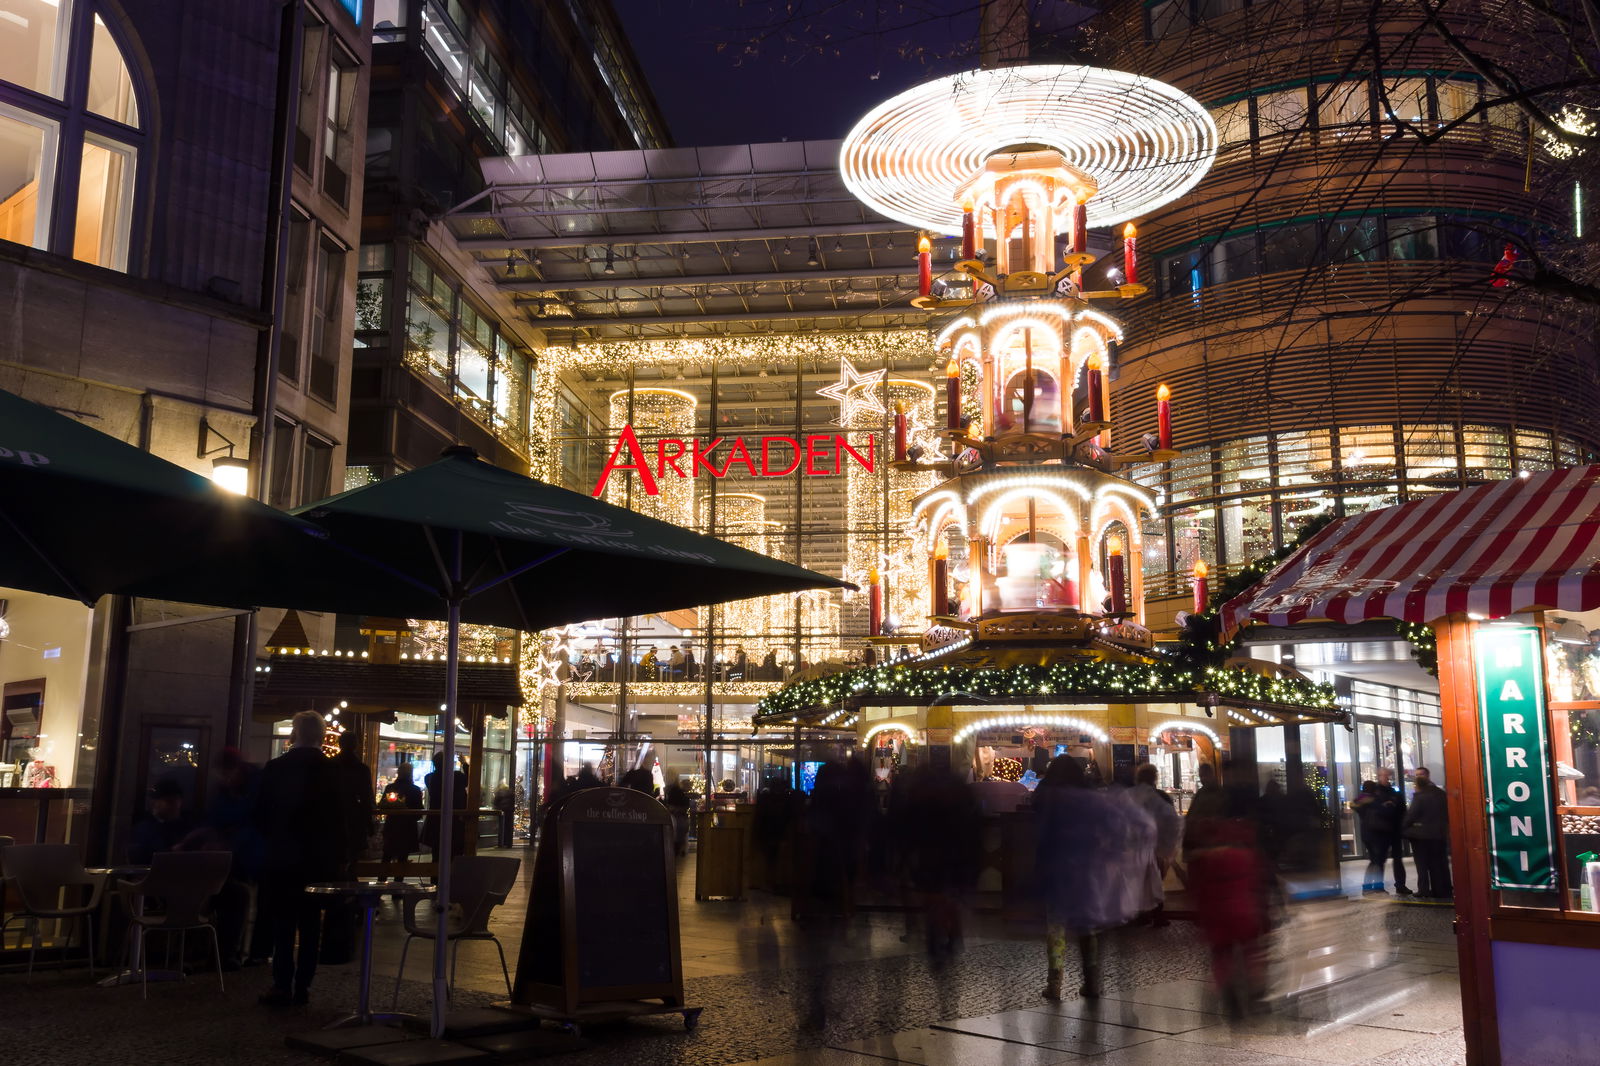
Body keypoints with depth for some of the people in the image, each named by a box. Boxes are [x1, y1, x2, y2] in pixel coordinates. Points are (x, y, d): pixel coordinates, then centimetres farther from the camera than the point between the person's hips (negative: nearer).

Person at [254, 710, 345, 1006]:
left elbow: (260, 815, -1)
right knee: (310, 925, 8)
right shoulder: (333, 772, -6)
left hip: (282, 858, -1)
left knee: (283, 925, 5)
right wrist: (336, 854, 7)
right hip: (320, 859, 1)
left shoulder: (274, 768, -7)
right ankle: (302, 986, 9)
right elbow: (342, 817, -4)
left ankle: (283, 986, 3)